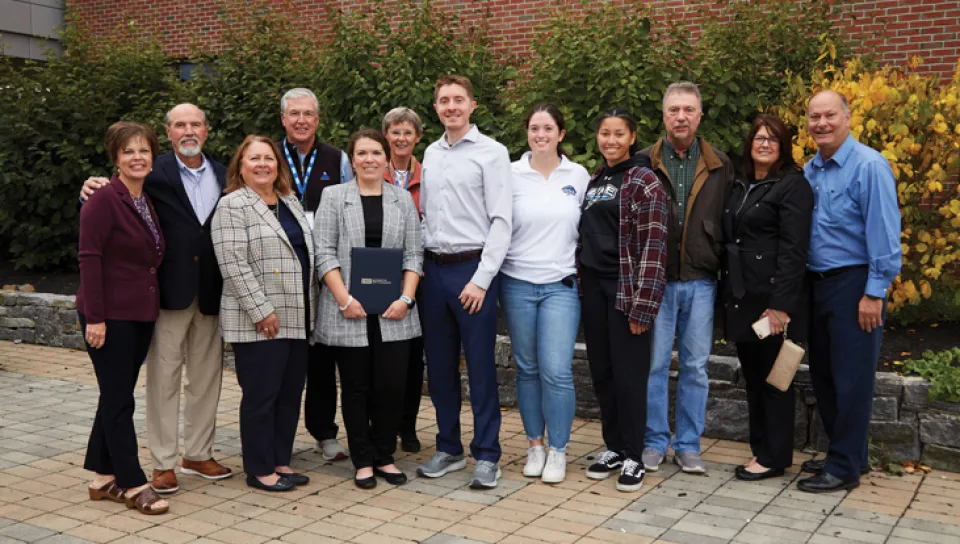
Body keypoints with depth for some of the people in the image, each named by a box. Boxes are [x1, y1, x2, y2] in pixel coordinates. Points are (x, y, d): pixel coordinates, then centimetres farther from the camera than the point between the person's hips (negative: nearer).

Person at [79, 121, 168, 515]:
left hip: (141, 315, 8)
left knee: (117, 397, 14)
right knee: (118, 400, 0)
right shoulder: (104, 201, -12)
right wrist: (95, 317, -19)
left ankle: (103, 477, 24)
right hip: (110, 316, -8)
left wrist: (152, 305, 11)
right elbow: (89, 259, -16)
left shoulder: (148, 201, 11)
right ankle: (133, 484, 7)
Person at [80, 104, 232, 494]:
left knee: (207, 375, 12)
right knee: (163, 376, 3)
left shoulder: (223, 176, 10)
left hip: (211, 292, 5)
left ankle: (198, 454, 27)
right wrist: (92, 192, -29)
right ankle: (163, 462, 14)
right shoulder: (153, 174, -4)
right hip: (169, 290, -4)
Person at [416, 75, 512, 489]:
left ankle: (486, 456, 9)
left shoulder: (491, 153, -4)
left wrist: (481, 279, -15)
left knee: (480, 366, -2)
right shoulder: (431, 154, 14)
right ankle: (448, 448, 24)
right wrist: (417, 266, 8)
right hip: (434, 269, 6)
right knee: (439, 365, 12)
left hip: (472, 268, -6)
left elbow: (501, 222, -10)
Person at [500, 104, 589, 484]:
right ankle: (535, 445, 23)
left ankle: (558, 451, 7)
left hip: (561, 285, 0)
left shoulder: (578, 176, 5)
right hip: (517, 284, 1)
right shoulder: (510, 175, 2)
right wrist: (493, 268, 0)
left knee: (556, 370, -8)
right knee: (527, 368, 8)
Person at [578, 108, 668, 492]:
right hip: (593, 287, 6)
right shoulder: (592, 182, 14)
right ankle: (613, 447, 23)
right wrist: (578, 284, 9)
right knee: (601, 371, 10)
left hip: (625, 287, -6)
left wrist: (642, 305, -17)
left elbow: (653, 246, -12)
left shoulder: (644, 182, -6)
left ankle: (633, 457, 10)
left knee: (628, 373, -2)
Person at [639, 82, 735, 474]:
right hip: (655, 279, -1)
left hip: (700, 282, 2)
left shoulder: (720, 167, 6)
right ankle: (654, 442, 18)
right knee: (655, 363, 4)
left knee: (695, 366, 8)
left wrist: (723, 268, -2)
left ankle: (688, 445, 20)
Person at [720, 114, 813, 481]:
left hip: (772, 297, -7)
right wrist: (726, 293, 11)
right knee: (752, 377, 13)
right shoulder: (739, 188, 17)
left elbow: (793, 250, -14)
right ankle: (760, 448, 24)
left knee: (773, 379, 1)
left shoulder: (792, 185, -6)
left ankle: (775, 457, 11)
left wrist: (781, 305, -20)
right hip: (740, 296, 7)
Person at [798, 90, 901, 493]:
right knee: (822, 375, 13)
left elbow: (884, 236, -15)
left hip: (853, 285, -8)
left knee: (851, 379, -1)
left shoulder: (869, 167, -11)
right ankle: (846, 452, 28)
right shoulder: (810, 170, 10)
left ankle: (845, 467, 9)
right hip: (817, 283, 8)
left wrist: (875, 293, -17)